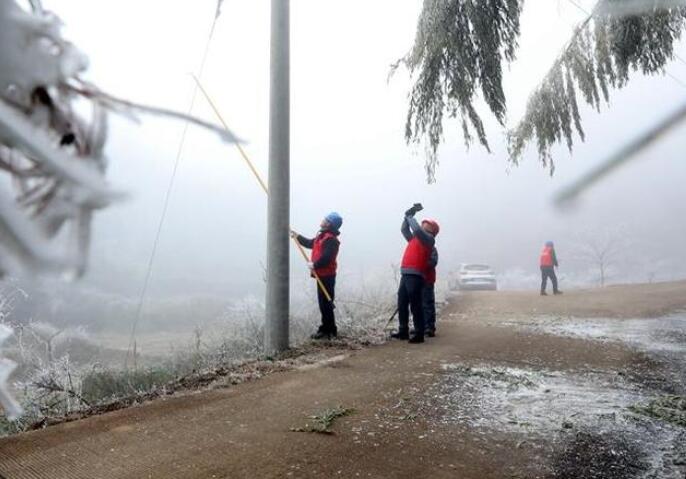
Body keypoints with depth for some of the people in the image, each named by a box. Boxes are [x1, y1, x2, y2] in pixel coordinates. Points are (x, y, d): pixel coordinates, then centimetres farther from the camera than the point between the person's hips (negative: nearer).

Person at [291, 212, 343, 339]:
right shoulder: (322, 236, 15)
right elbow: (310, 243, 29)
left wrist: (315, 264, -16)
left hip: (326, 276, -11)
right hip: (322, 275, 11)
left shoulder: (331, 239, -19)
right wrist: (297, 236, 25)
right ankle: (326, 329, 27)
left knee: (325, 303, -5)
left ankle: (329, 331, 2)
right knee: (323, 303, 17)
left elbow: (326, 258, -27)